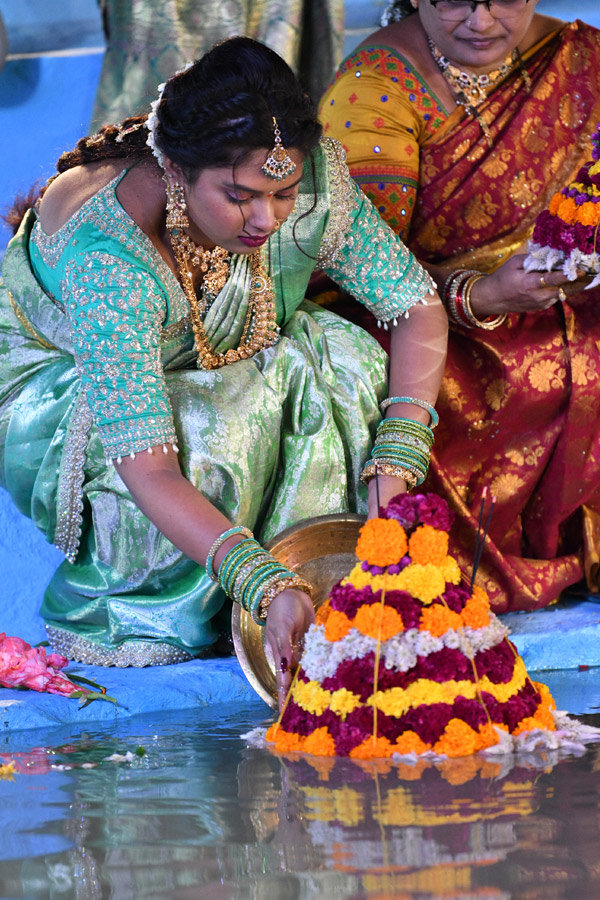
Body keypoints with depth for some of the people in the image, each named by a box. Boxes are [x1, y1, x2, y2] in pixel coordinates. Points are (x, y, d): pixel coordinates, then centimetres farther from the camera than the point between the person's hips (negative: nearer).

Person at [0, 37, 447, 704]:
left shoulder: (311, 179, -27)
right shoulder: (108, 259, -41)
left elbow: (419, 308, -16)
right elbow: (148, 470, -45)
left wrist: (398, 459, -30)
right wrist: (266, 587, -55)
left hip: (206, 364, 5)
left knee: (342, 360, -22)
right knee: (209, 432, -35)